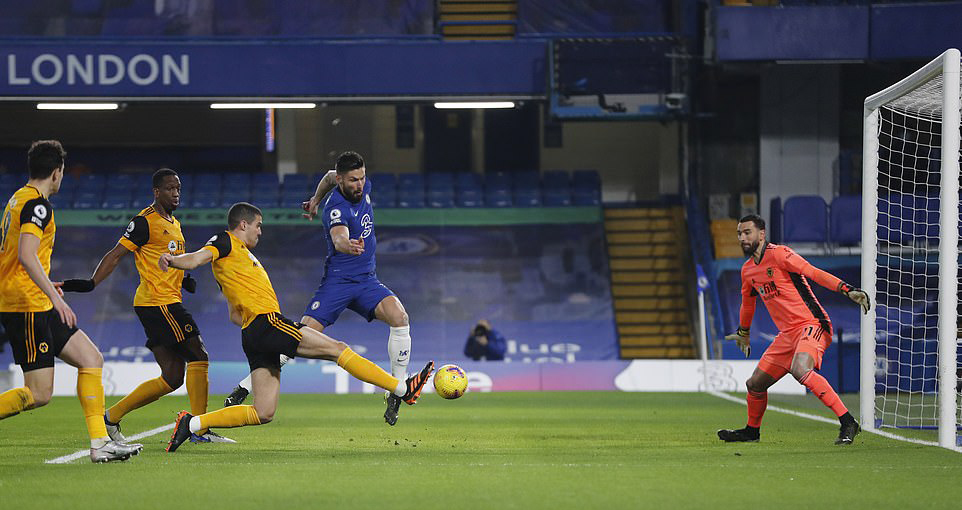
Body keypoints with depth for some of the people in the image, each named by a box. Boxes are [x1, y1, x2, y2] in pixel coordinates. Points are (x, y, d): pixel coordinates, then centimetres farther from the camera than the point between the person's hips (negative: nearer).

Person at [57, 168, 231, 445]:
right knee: (198, 357, -11)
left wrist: (184, 280, 12)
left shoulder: (175, 224, 19)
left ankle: (112, 416, 12)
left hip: (169, 303, 9)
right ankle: (199, 430, -7)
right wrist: (91, 284, -20)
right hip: (156, 302, -9)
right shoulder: (145, 221, -8)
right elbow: (116, 255, -11)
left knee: (172, 378, 6)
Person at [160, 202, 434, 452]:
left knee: (263, 414, 2)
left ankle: (192, 423, -4)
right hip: (266, 321, -10)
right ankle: (403, 389, -5)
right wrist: (172, 260, -37)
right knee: (338, 348, -7)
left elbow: (234, 314, 33)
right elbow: (197, 258, -17)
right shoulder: (226, 243, 3)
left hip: (253, 335, 10)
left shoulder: (242, 254, 29)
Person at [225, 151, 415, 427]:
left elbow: (329, 177, 22)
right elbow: (338, 237, -46)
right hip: (337, 281, -6)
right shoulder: (336, 208, -23)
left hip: (367, 280, 6)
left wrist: (316, 200, 34)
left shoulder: (363, 186, 0)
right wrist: (347, 245, -68)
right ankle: (244, 388, -4)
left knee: (399, 316, -21)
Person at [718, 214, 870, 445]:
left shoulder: (778, 254, -11)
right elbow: (748, 301, 34)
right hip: (787, 334, 8)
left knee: (800, 370, -34)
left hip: (811, 325, -8)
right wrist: (743, 333, 47)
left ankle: (847, 423, -32)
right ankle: (751, 431, 38)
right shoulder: (748, 270, 15)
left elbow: (813, 272, -19)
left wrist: (847, 289, -29)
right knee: (755, 383, 10)